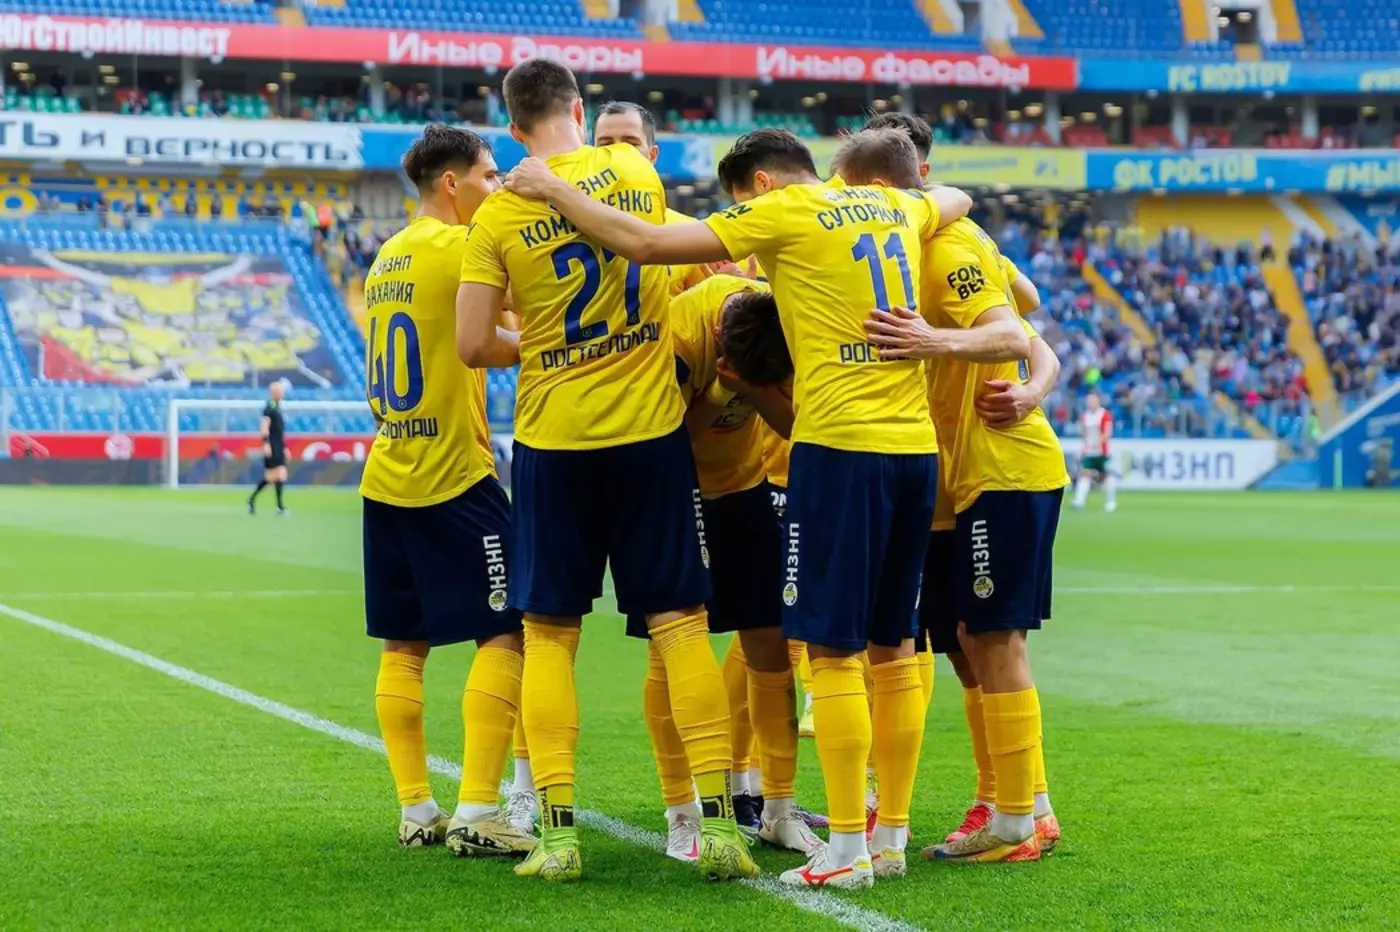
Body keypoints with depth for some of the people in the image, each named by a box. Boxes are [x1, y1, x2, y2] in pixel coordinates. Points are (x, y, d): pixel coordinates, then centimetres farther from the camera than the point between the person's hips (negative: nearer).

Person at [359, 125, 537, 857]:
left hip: (385, 479, 8)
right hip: (453, 476, -8)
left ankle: (416, 811, 12)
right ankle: (478, 812, -8)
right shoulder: (455, 248, -11)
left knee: (403, 643, 9)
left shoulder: (386, 257, 14)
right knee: (505, 633, -3)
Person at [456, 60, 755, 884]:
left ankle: (558, 833, 3)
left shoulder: (499, 216, -5)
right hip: (651, 429, 1)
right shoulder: (635, 171, 2)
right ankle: (719, 822, -2)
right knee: (680, 623, 3)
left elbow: (473, 345, -5)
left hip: (554, 441, -1)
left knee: (548, 634, 7)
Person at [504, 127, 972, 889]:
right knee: (893, 644, 12)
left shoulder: (783, 212, -4)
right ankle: (892, 835, 17)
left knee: (833, 649, -2)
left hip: (840, 443, -7)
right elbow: (956, 199, 39)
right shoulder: (897, 207, 15)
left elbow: (645, 244, -9)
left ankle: (848, 848, -2)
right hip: (915, 446, 7)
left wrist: (553, 190, 1)